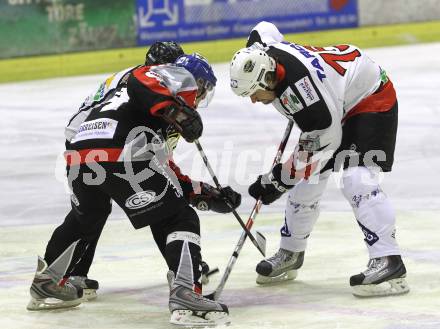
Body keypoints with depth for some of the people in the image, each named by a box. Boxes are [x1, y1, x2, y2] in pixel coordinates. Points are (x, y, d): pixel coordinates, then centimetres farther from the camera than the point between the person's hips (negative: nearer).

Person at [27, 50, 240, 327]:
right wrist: (179, 112, -17)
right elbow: (140, 81, -8)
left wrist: (206, 195, 36)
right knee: (178, 219, 0)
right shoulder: (182, 77, 15)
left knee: (87, 216, 34)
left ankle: (47, 284, 46)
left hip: (77, 150, 9)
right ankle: (185, 295, -15)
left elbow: (163, 168, 37)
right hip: (122, 153, -9)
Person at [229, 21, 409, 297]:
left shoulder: (301, 90, -38)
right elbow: (264, 29, 11)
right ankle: (290, 253, 24)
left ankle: (388, 263, -28)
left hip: (371, 96, -9)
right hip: (334, 100, 9)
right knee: (306, 181, 9)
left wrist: (279, 179, -24)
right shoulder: (261, 53, -15)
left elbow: (323, 144, -30)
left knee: (357, 179, -24)